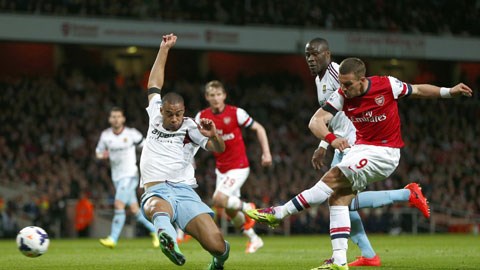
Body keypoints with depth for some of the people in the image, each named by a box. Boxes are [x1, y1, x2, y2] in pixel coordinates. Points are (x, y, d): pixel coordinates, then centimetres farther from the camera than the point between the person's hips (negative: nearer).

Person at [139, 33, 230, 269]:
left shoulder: (190, 127, 8)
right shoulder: (155, 116, 18)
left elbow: (218, 148, -5)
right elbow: (154, 82, 28)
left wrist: (213, 136, -28)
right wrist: (164, 48, 28)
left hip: (184, 191, -1)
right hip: (157, 193, 1)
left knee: (216, 245, -16)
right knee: (159, 207, -40)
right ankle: (167, 238, -74)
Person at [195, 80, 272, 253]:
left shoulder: (236, 113, -12)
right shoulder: (202, 117, -2)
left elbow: (258, 128, -3)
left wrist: (266, 152, -9)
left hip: (238, 166, -5)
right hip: (221, 169, 5)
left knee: (219, 199, -24)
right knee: (231, 212, 9)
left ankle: (247, 207, 2)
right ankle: (254, 239, 29)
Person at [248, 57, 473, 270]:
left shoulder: (387, 85, -16)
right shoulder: (342, 96, -9)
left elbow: (418, 90, 4)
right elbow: (316, 121, -19)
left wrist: (449, 91, 0)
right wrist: (331, 138, -39)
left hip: (384, 153, -6)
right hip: (361, 148, 6)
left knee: (333, 178, -19)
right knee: (338, 198, -6)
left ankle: (279, 213, -13)